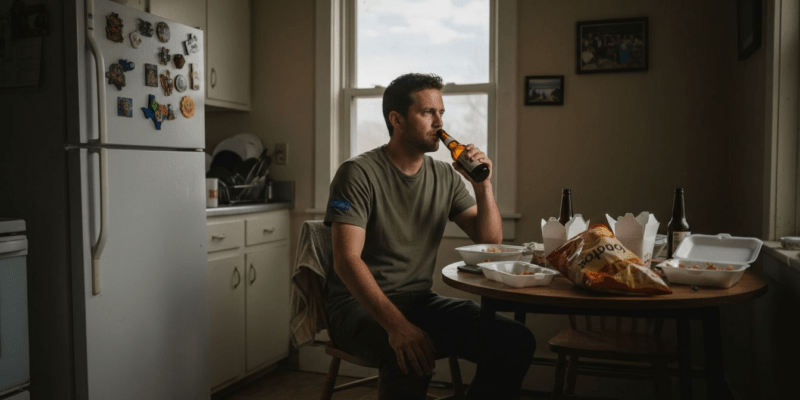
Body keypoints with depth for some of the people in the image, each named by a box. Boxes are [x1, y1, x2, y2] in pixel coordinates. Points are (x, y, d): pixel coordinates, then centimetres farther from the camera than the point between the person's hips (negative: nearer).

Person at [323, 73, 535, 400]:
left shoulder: (444, 176, 9)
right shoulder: (359, 173, -9)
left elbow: (491, 243, 9)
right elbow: (347, 261, -19)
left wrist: (483, 185, -7)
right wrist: (397, 324, -32)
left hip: (420, 299, 6)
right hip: (360, 303, -5)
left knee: (516, 341, -17)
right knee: (410, 360, -38)